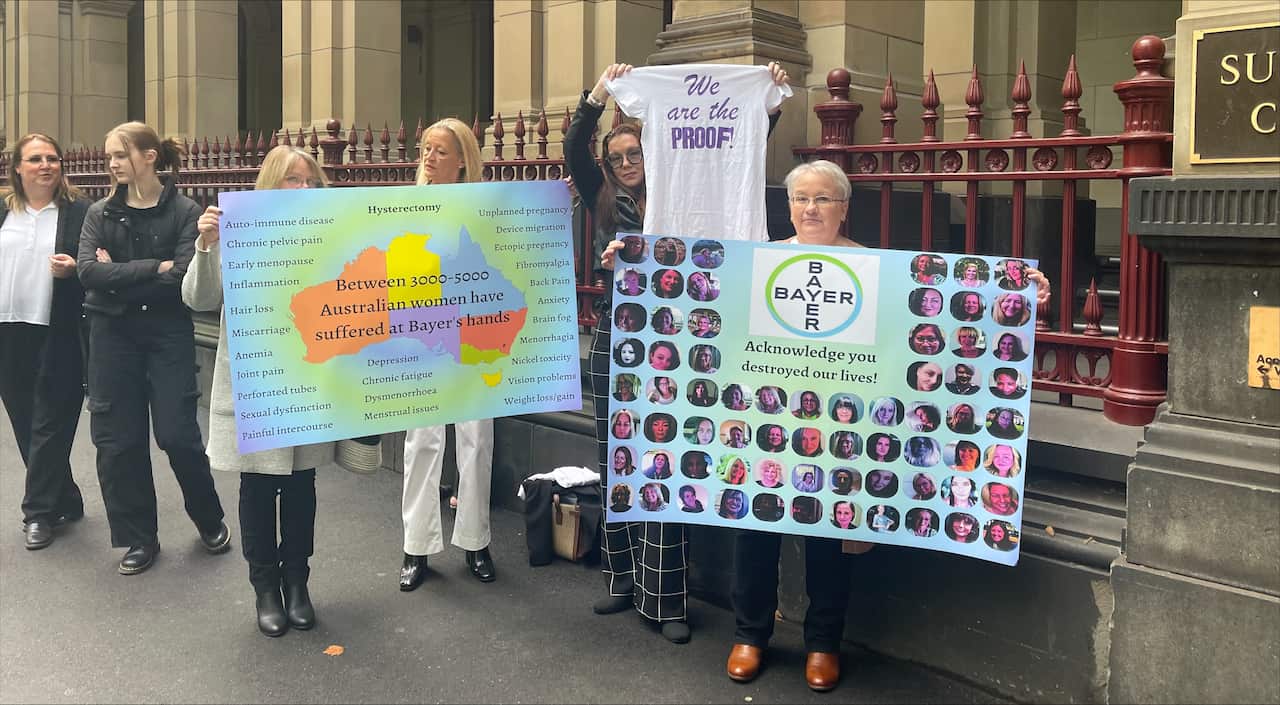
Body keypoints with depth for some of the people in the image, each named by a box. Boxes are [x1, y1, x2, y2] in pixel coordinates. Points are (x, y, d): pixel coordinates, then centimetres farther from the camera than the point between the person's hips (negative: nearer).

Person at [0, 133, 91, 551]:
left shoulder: (80, 211, -3)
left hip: (58, 334, -5)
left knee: (50, 423, 0)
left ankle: (39, 511, 10)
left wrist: (74, 269, -19)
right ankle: (64, 501, 23)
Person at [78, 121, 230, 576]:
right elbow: (88, 271, -9)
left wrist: (119, 274, -10)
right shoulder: (100, 213, 6)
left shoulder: (184, 211, -3)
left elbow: (186, 274, -16)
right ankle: (139, 537, 19)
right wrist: (154, 268, -15)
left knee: (178, 434, -2)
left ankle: (210, 520, 23)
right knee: (117, 439, 4)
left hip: (169, 332, -3)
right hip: (113, 334, 3)